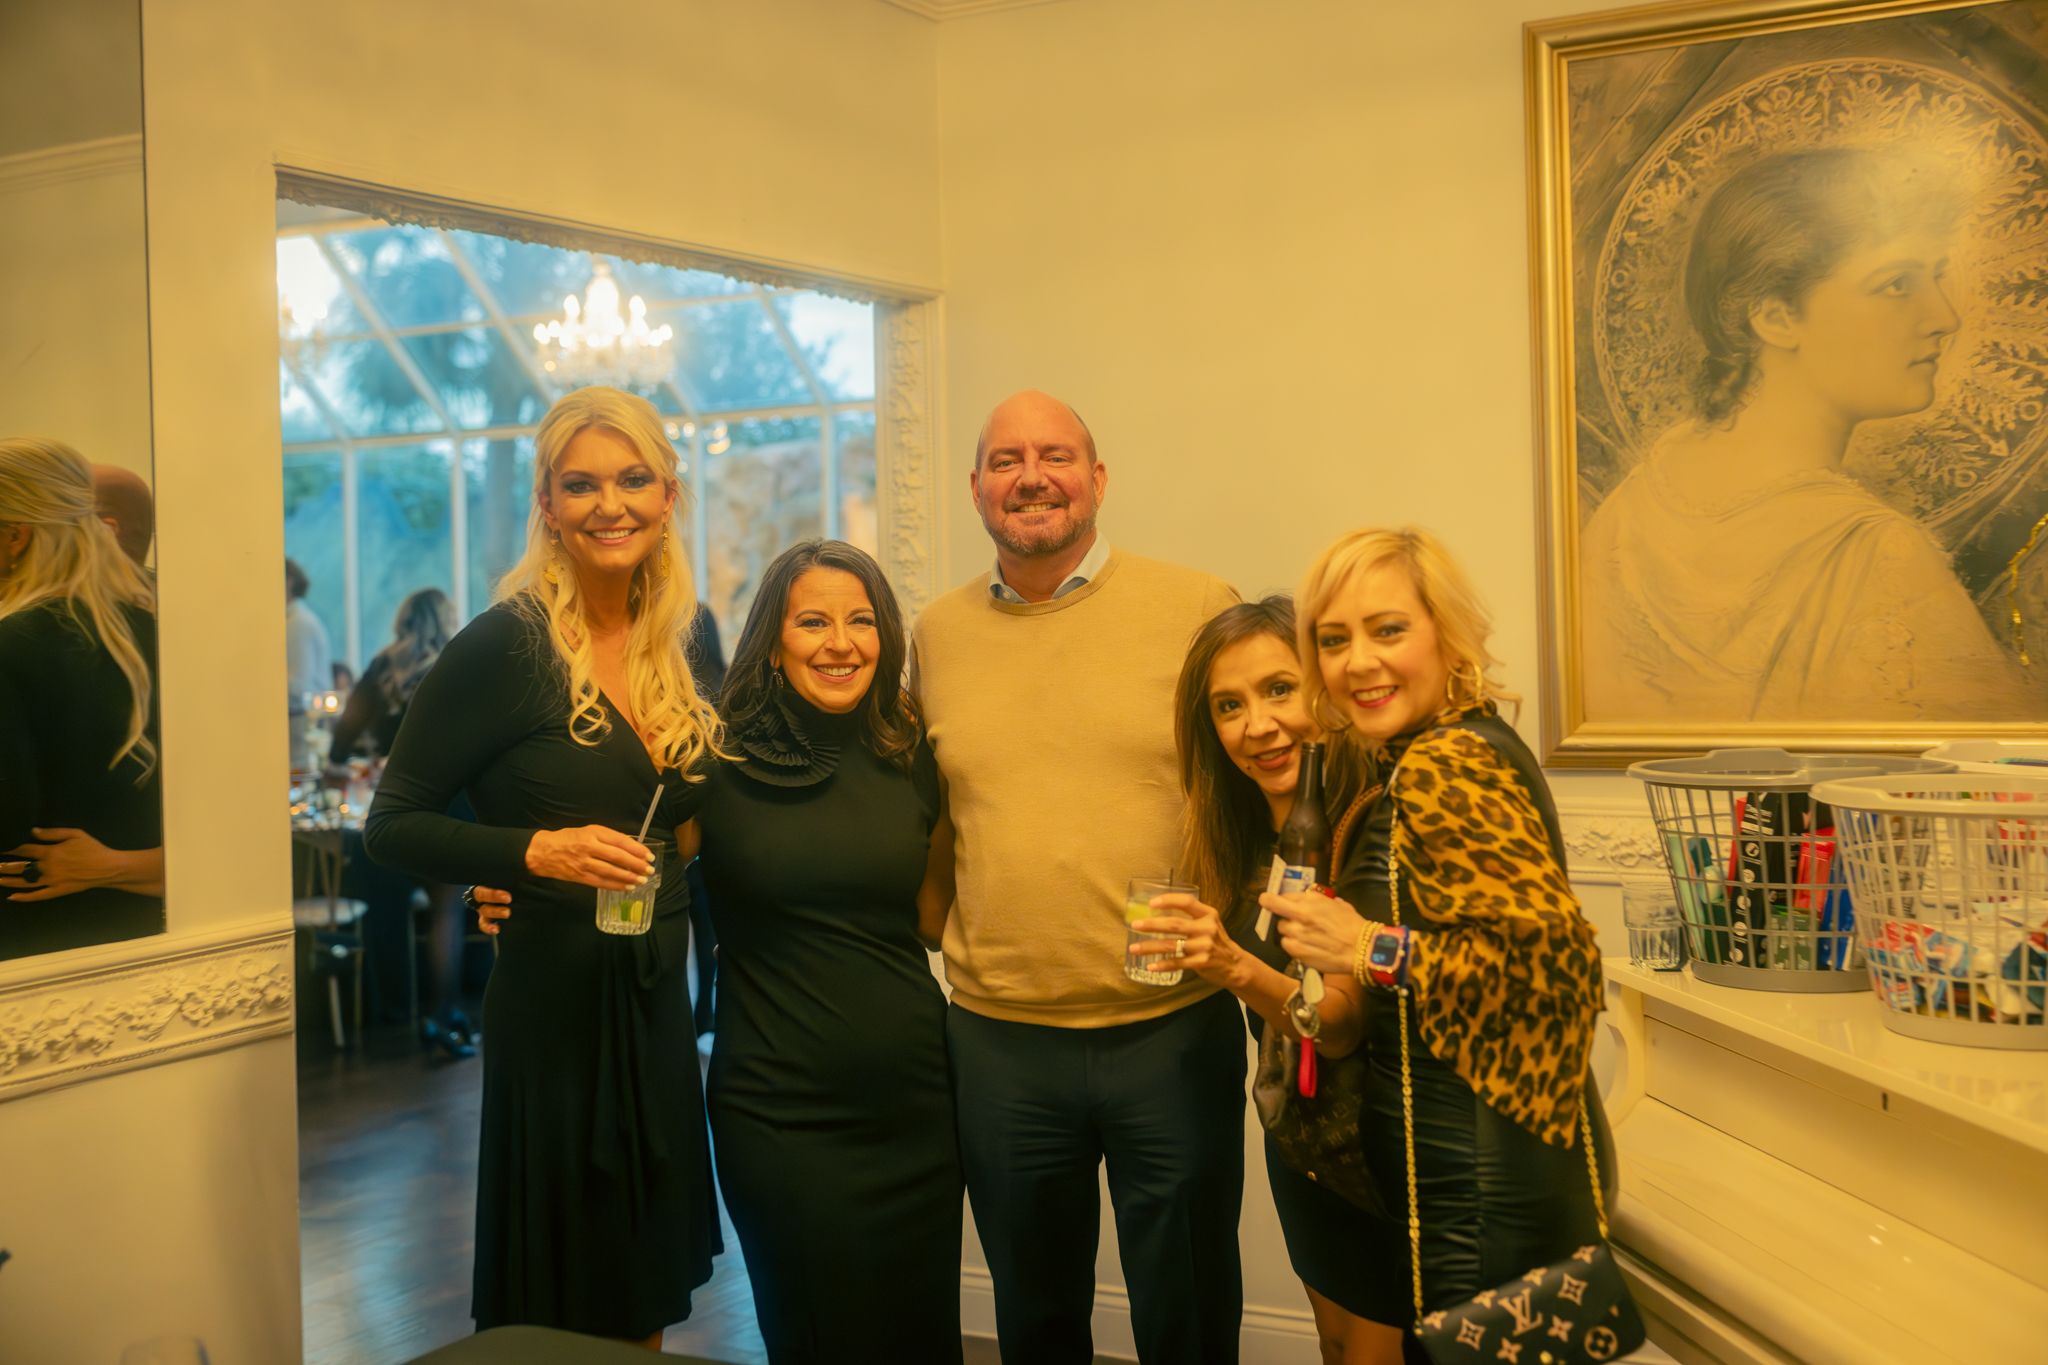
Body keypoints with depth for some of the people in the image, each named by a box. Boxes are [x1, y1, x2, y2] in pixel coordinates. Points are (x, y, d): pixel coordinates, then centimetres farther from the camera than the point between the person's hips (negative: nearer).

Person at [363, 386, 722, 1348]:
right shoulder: (505, 644, -12)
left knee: (647, 1303, 18)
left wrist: (687, 832, 2)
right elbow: (393, 825, -10)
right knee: (565, 1313, 7)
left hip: (657, 1004, 6)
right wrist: (533, 852, -24)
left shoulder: (679, 640, 7)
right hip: (554, 1005, -6)